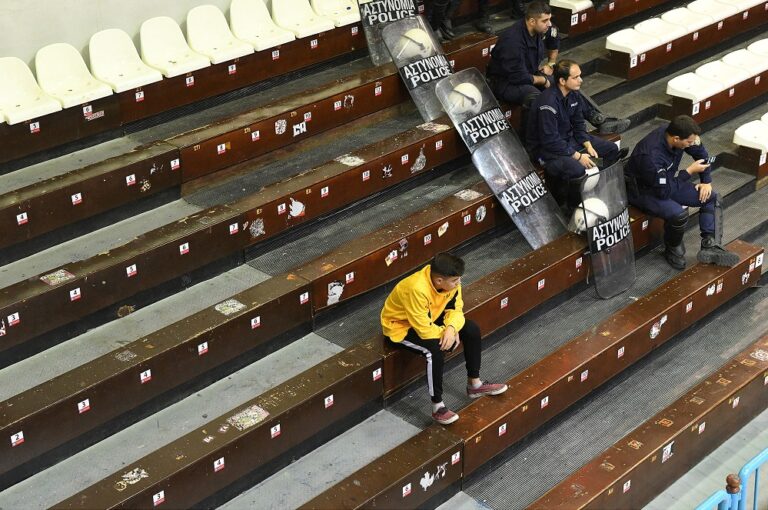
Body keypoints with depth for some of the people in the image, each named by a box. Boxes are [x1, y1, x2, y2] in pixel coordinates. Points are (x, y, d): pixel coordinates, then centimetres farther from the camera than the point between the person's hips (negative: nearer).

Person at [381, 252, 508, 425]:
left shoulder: (449, 281, -17)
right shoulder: (417, 289, -39)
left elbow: (456, 309, -6)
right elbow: (424, 330, -34)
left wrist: (452, 328, -27)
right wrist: (447, 334, -20)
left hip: (430, 317, 8)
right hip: (402, 326, -8)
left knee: (472, 330, -3)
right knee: (435, 350, -33)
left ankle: (474, 384, 13)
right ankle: (437, 407, -20)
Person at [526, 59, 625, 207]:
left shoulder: (572, 93, -2)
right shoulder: (548, 103, -29)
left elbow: (578, 124, 9)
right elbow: (550, 141, -29)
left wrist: (588, 145, -6)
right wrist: (578, 156, -24)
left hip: (569, 138, 9)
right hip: (546, 148, -9)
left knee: (611, 149, 6)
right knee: (577, 169, -35)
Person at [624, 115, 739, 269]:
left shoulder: (676, 134, -14)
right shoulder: (651, 155, -37)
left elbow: (700, 154, 6)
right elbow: (664, 191, -30)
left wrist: (707, 181, 2)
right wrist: (689, 171, -24)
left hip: (666, 181, 8)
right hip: (642, 190, -8)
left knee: (711, 198, -3)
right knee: (679, 214, -33)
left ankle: (710, 247, -9)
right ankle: (673, 250, -5)